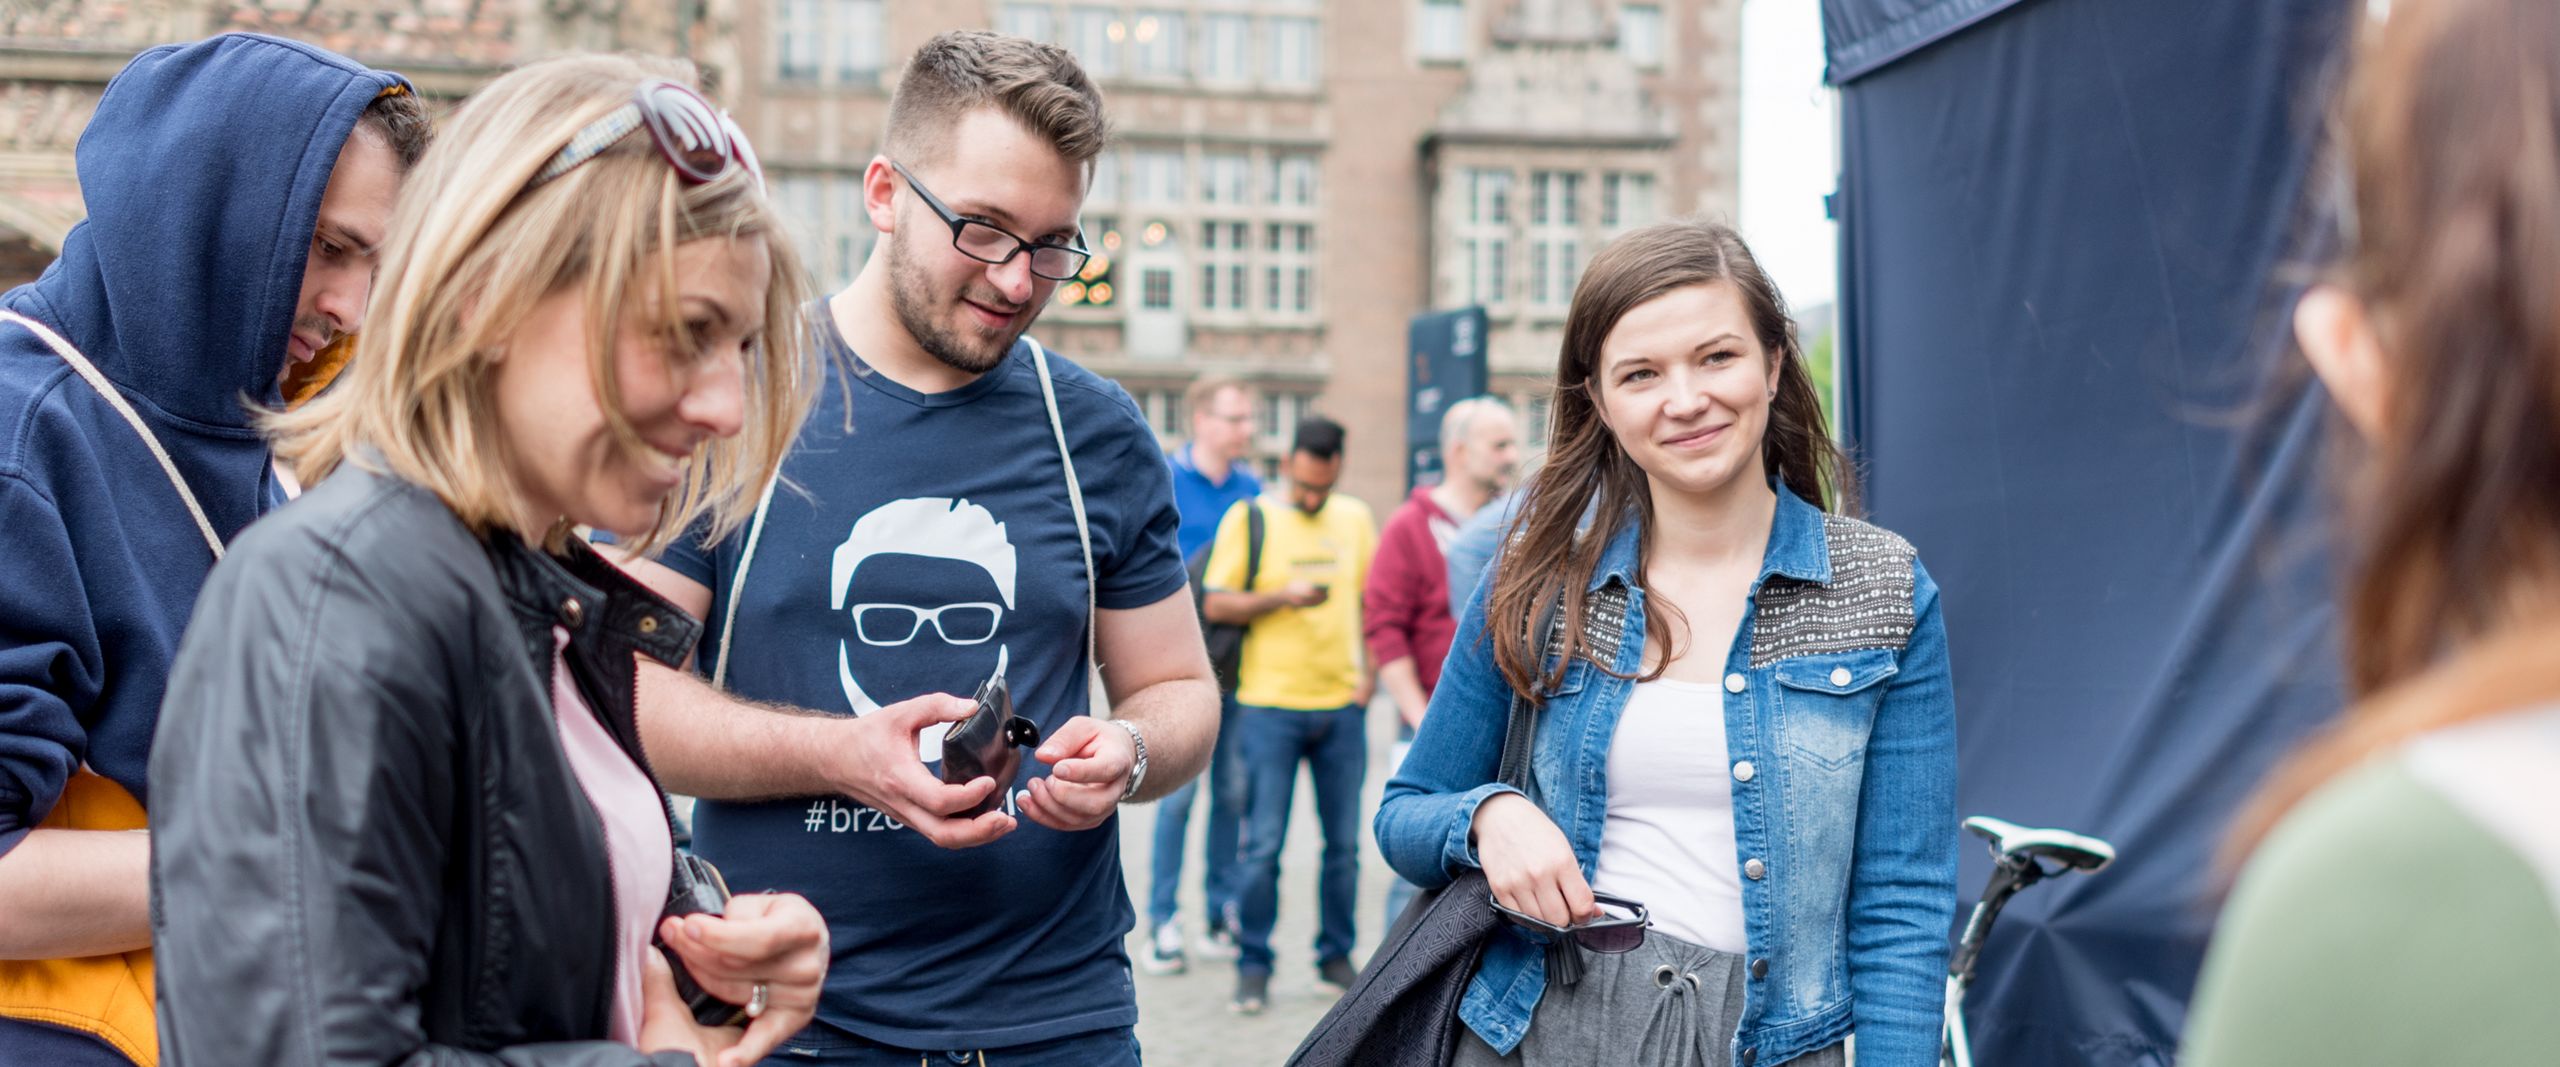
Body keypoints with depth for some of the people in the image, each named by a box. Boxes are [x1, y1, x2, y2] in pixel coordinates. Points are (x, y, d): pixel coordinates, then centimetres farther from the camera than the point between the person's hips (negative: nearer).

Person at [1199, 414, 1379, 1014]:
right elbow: (1214, 605, -4)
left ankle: (1336, 954, 20)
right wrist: (1280, 597, -17)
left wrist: (1371, 668, 6)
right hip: (1270, 703, -3)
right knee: (1263, 845, -3)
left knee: (1344, 841, 8)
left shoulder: (1356, 519, 10)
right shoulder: (1248, 519, 0)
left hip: (1342, 704, 3)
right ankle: (1253, 965, 7)